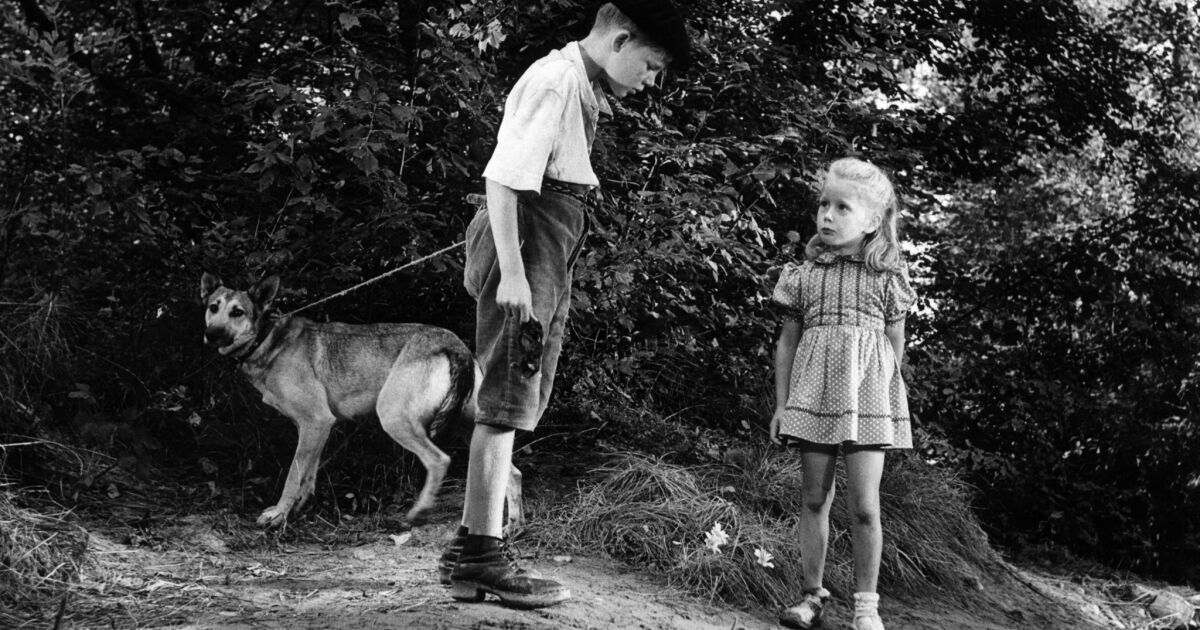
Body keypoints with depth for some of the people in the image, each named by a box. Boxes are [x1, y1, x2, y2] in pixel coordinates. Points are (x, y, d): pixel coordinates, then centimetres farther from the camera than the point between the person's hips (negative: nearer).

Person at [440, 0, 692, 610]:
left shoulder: (580, 86, 16)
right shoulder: (554, 81, -14)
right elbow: (504, 177, -20)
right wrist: (511, 270, -23)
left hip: (548, 260, 10)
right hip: (524, 248, -10)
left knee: (516, 400, 12)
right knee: (506, 400, -7)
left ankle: (469, 547, 19)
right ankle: (483, 557, -2)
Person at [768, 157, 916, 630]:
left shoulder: (888, 279, 2)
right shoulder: (803, 275, 5)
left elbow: (895, 344, 8)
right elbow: (788, 341, 9)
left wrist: (888, 396, 6)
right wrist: (781, 404, 7)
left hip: (867, 397, -2)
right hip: (813, 396, 2)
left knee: (864, 506, -5)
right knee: (814, 498, 6)